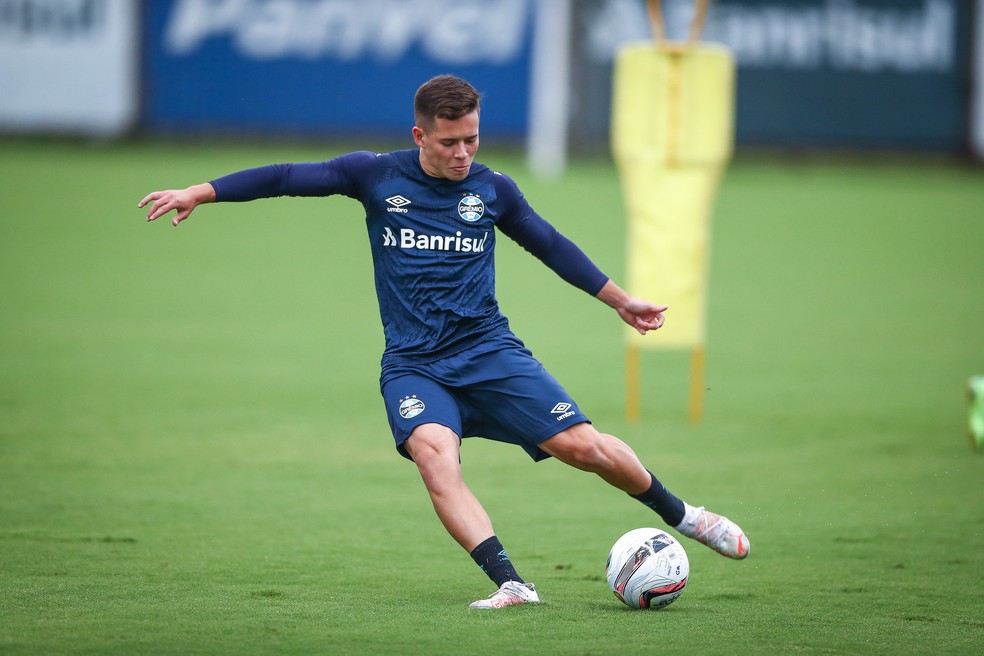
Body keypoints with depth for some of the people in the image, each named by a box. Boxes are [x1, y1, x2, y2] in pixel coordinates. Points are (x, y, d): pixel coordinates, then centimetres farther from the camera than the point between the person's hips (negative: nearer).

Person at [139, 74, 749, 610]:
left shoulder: (493, 190, 6)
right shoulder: (378, 175, 1)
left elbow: (552, 245, 20)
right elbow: (287, 177, 3)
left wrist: (620, 299, 26)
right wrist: (197, 193, -1)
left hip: (490, 351, 1)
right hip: (413, 366, -1)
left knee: (582, 444, -11)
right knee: (435, 454, -31)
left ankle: (680, 515, 15)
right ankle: (510, 584, -35)